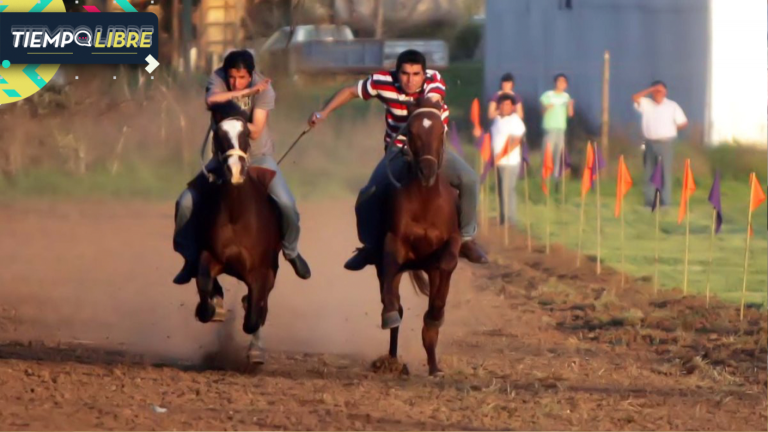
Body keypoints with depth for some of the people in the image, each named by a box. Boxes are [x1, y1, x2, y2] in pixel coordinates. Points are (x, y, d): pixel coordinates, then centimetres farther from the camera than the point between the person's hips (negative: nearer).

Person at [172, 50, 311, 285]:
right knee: (186, 202, -13)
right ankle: (192, 257, 8)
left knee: (287, 205, -18)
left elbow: (255, 131, -23)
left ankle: (291, 251, 12)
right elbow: (212, 100, -38)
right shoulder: (218, 78, -14)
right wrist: (247, 92, -34)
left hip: (258, 157, -1)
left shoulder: (263, 87, -17)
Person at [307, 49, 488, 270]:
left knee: (469, 179, -22)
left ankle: (466, 239, -5)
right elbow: (350, 91, -3)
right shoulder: (384, 82, -16)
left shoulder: (434, 80, -19)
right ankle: (370, 248, 6)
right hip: (399, 152, 0)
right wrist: (323, 113, -10)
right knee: (369, 196, -19)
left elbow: (433, 101, -39)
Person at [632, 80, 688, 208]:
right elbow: (635, 98, -10)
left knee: (665, 172, -4)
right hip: (650, 143, 3)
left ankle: (665, 201, -2)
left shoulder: (672, 106, 2)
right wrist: (650, 90, -11)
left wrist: (671, 129, 3)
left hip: (666, 143, -3)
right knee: (650, 172, 5)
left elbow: (683, 123, 5)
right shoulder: (646, 104, 6)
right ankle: (650, 200, 11)